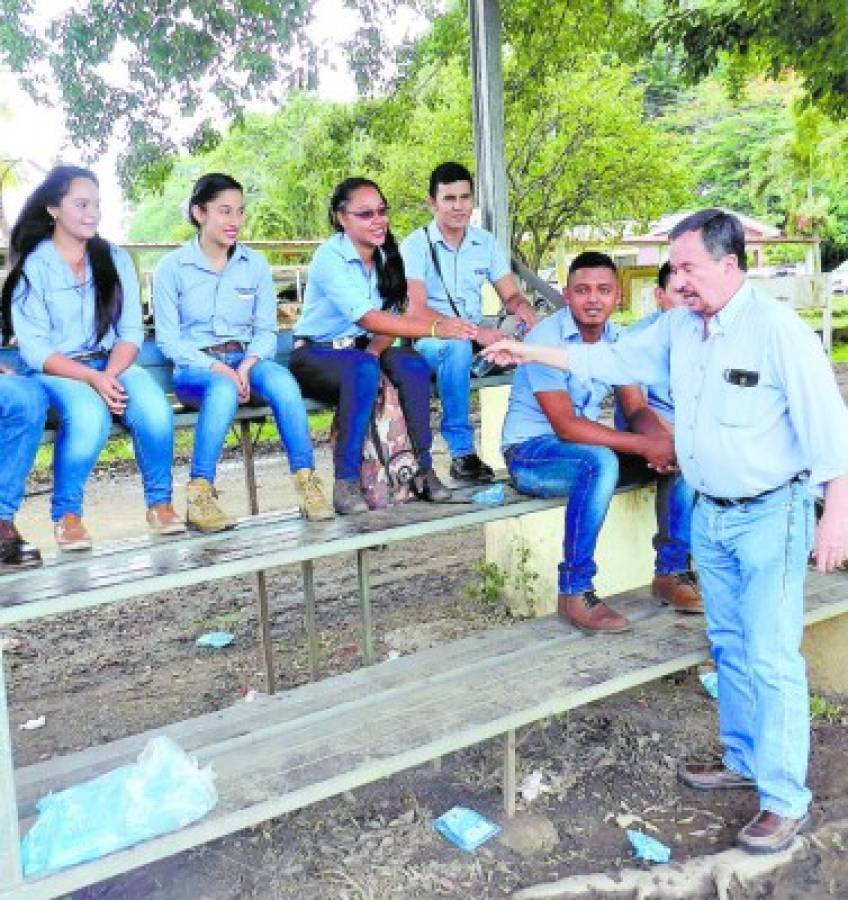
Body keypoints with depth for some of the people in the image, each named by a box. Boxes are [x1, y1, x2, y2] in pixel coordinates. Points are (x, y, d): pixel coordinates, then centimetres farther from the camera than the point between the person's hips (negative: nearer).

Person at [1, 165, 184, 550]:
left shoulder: (115, 258, 11)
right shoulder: (32, 266, 0)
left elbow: (130, 332, 3)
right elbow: (35, 349, -7)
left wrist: (111, 374, -17)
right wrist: (92, 378, -22)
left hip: (114, 365, 3)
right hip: (55, 372, -3)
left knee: (155, 409, -30)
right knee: (90, 416, -36)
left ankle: (160, 502, -9)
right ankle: (66, 513, -13)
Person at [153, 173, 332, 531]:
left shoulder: (255, 264, 11)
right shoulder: (171, 267, 2)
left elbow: (266, 330, 7)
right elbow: (168, 339, -3)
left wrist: (247, 366, -14)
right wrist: (217, 368, -19)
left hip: (245, 361, 2)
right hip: (195, 367, -2)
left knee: (281, 379, -32)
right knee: (223, 389, -38)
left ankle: (307, 481, -28)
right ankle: (200, 494, -31)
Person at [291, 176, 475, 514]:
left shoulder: (385, 257, 3)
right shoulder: (329, 257, -18)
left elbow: (390, 316, 0)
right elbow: (368, 318, -30)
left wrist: (376, 350, -22)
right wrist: (434, 328, -38)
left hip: (363, 350, 5)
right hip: (315, 355, -5)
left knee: (412, 365, -24)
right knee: (363, 370, -36)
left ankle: (423, 468, -20)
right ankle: (345, 481, -31)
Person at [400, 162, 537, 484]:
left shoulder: (485, 242, 9)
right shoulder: (416, 245, -7)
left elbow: (510, 295, 9)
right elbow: (418, 312, -18)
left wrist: (522, 306, -17)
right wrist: (473, 331, -30)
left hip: (475, 340, 5)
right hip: (427, 342, -5)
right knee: (457, 348, -39)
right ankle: (462, 452, -31)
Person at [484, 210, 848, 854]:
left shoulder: (778, 330, -17)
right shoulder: (679, 325, 4)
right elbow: (618, 360, 13)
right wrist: (533, 354, 11)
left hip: (771, 515, -7)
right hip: (710, 513, 7)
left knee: (771, 657, -4)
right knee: (730, 646, 17)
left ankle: (786, 798, 10)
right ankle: (744, 759, 34)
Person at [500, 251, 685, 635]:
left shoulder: (617, 339, 3)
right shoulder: (546, 339, -19)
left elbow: (637, 409, 1)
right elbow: (566, 426, -26)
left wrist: (664, 442, -22)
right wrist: (645, 446, -29)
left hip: (585, 444, 7)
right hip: (529, 451, -7)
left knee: (680, 453, -7)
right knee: (601, 462, -36)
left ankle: (672, 569, 3)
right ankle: (575, 592, -26)